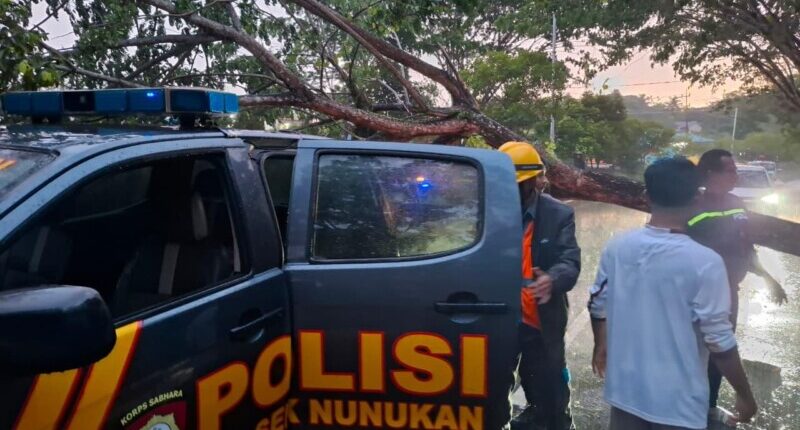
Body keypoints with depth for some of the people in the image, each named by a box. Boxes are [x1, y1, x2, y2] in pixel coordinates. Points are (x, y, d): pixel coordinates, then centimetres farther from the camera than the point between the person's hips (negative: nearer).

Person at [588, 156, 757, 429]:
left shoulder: (616, 248, -8)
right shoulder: (704, 263, -21)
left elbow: (598, 307, 4)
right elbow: (719, 341, -16)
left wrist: (601, 345, 22)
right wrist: (745, 394, -1)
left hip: (625, 389, 4)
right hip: (677, 401, -3)